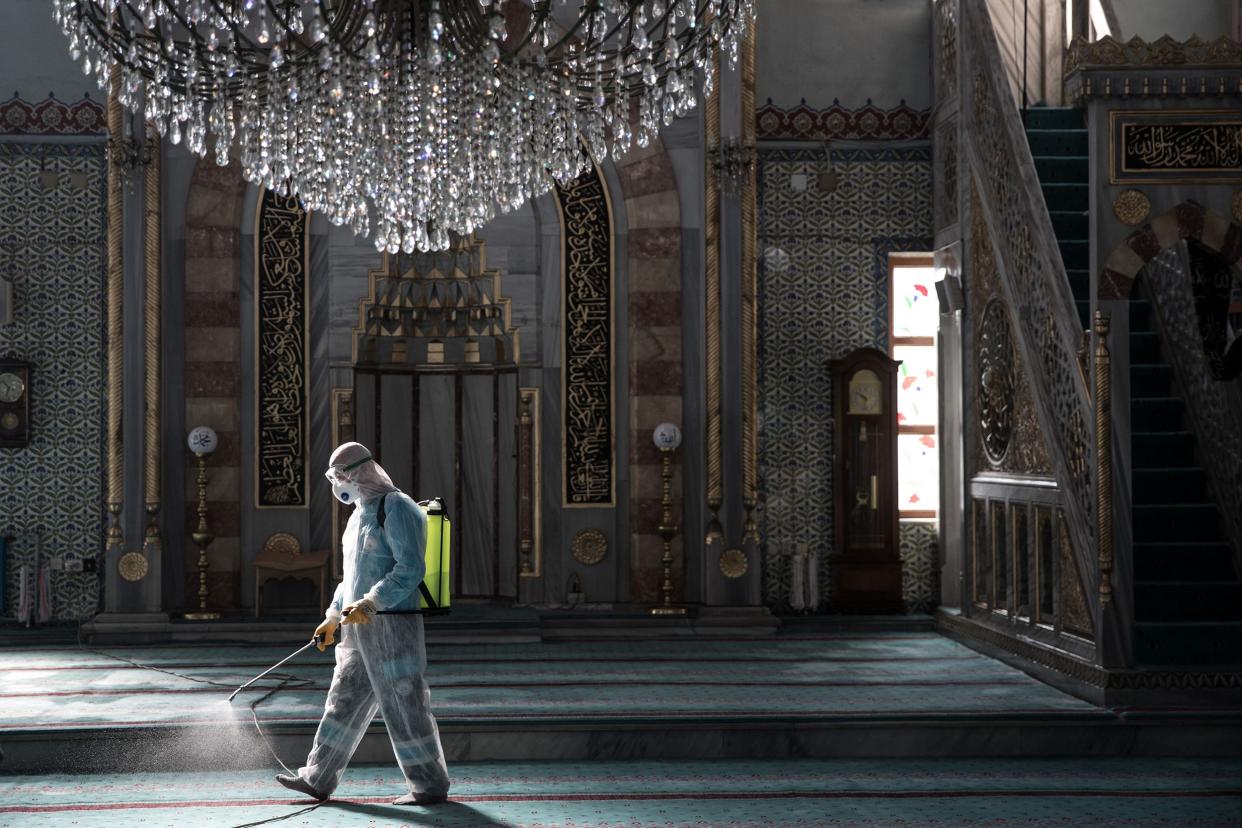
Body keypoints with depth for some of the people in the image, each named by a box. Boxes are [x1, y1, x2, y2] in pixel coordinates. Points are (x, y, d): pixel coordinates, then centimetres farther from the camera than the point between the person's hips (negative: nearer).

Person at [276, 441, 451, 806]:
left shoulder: (397, 508, -13)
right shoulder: (361, 512, 17)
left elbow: (411, 569, -22)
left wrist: (370, 602, -28)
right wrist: (333, 617, 23)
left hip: (391, 625, -9)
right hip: (362, 627, 9)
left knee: (405, 706, -4)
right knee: (344, 701, 13)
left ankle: (430, 785, 5)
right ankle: (318, 778, 20)